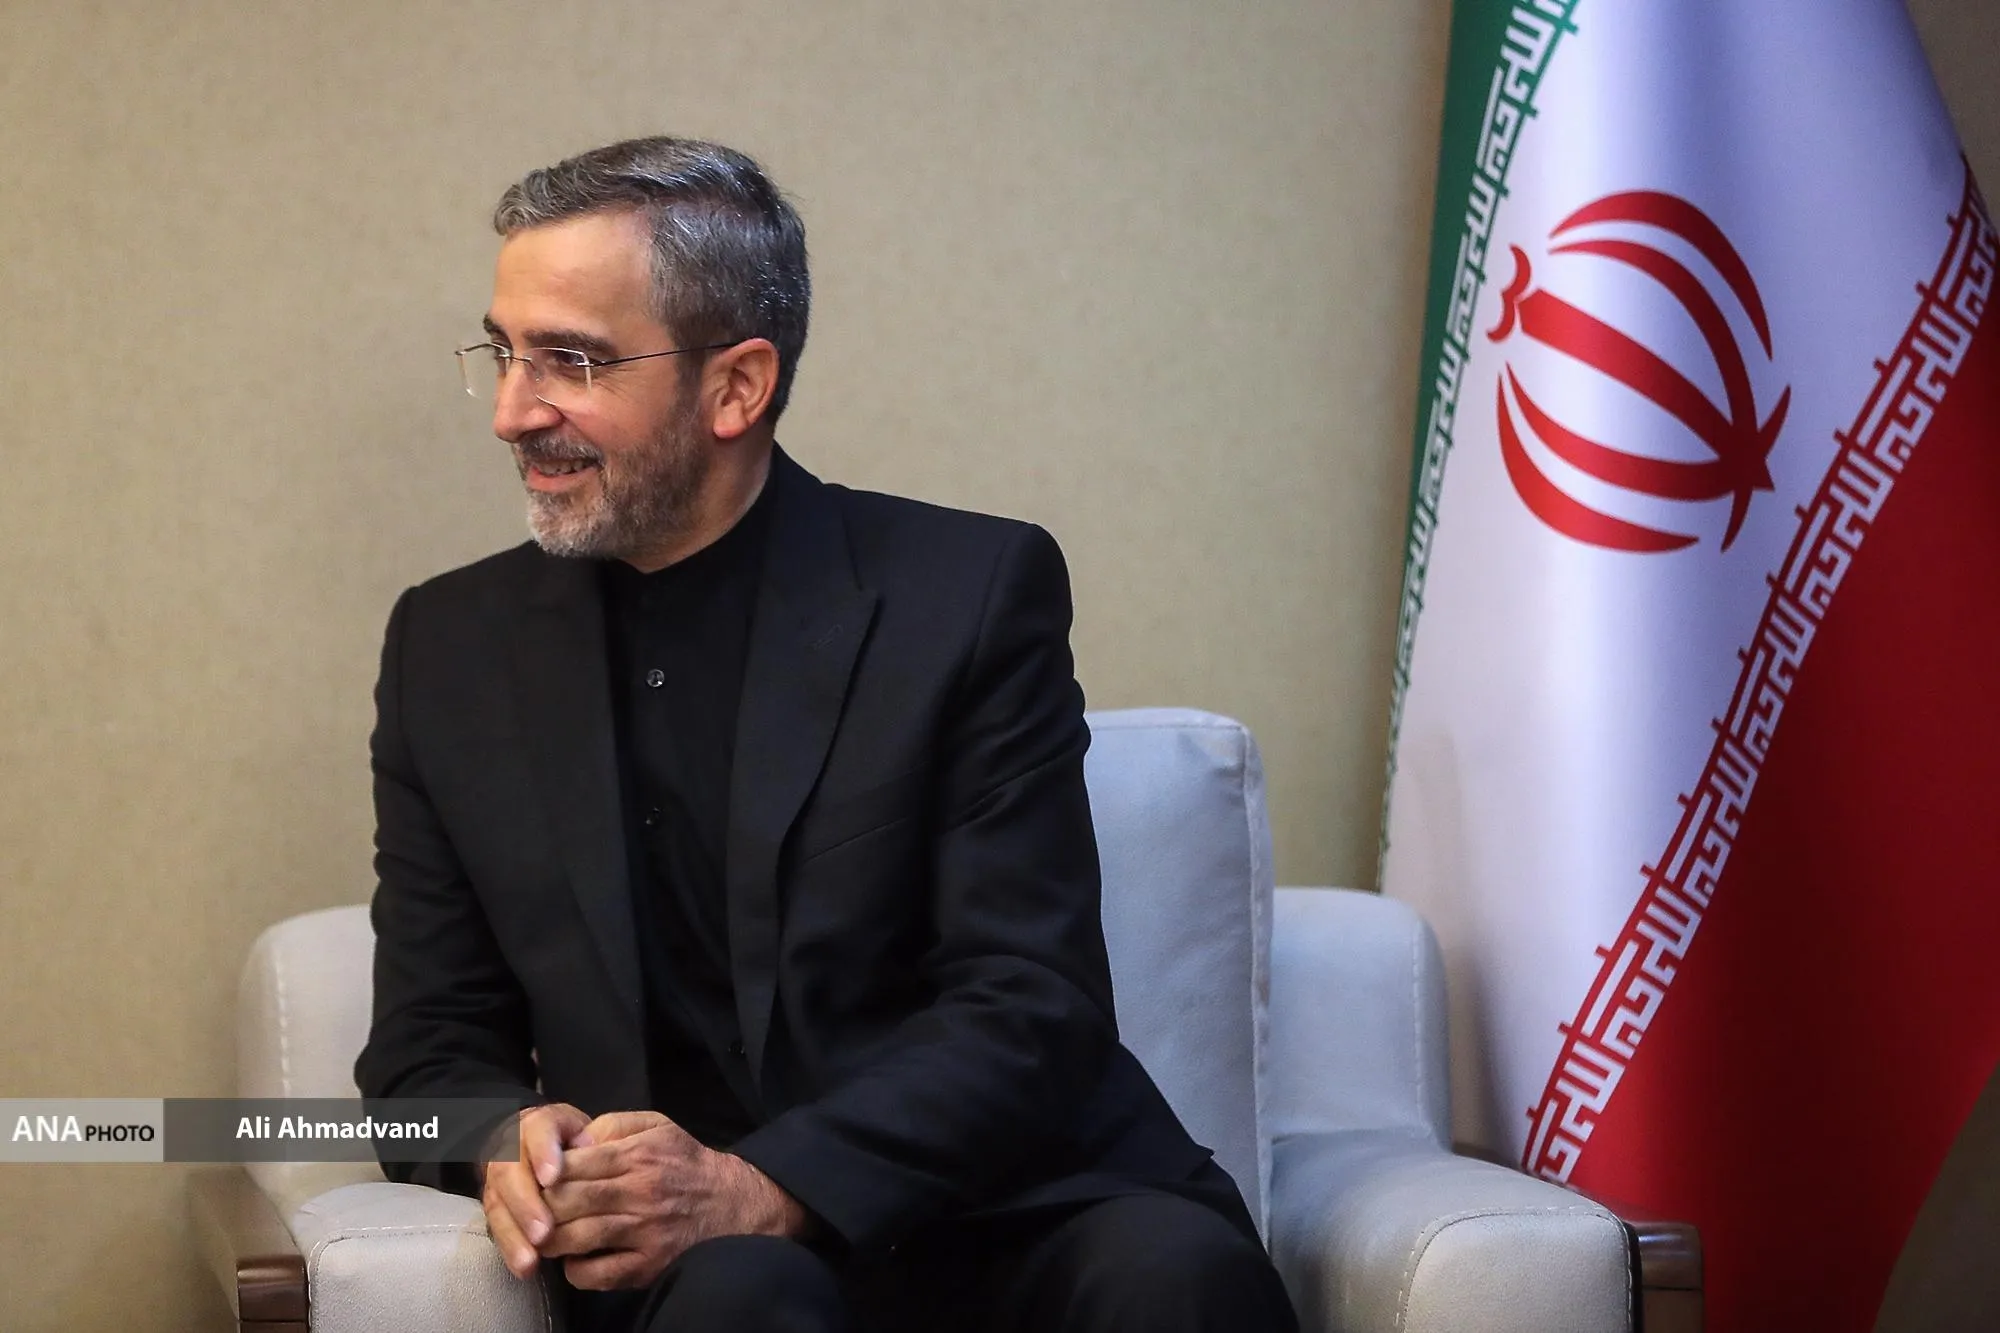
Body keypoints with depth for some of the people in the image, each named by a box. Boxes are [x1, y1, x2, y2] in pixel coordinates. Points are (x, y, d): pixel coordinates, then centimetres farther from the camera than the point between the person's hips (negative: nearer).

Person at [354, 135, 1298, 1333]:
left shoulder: (970, 595, -1)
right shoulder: (453, 648, 9)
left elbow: (1033, 1008, -8)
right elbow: (431, 1039, 10)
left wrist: (762, 1188, -22)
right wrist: (507, 1142, -13)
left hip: (1004, 1225, 0)